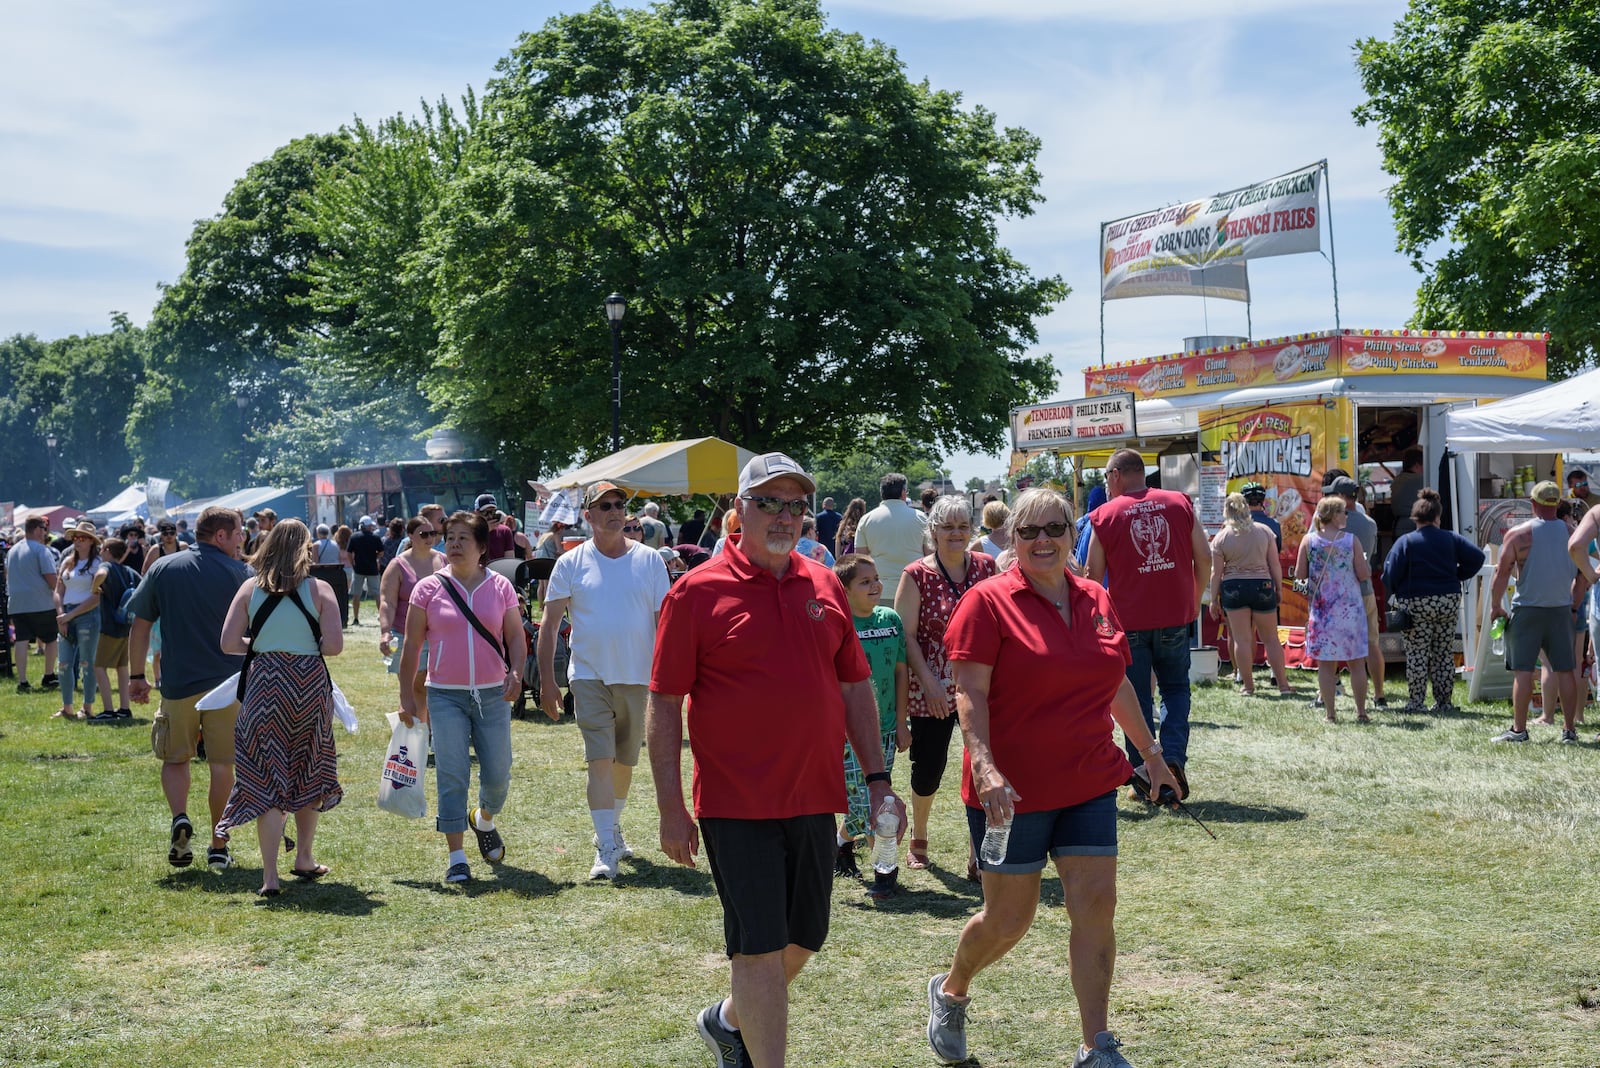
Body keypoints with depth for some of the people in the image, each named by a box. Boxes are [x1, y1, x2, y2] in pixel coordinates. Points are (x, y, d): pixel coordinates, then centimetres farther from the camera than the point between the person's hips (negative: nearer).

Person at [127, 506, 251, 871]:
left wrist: (137, 676, 11)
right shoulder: (239, 572, -2)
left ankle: (180, 818, -7)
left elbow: (140, 626, 3)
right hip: (227, 683, -1)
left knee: (175, 758, 17)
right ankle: (218, 848, 12)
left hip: (178, 684, 1)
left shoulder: (163, 568, 3)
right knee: (222, 765, 9)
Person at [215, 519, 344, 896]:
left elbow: (228, 643, -3)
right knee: (308, 773, 19)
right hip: (310, 685, 0)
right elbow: (334, 645, -11)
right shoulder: (319, 589, -3)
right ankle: (304, 859, 29)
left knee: (267, 779, 3)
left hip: (264, 685, 0)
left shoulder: (250, 589, 1)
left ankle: (270, 875, -3)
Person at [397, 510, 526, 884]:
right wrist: (407, 696, 0)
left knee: (498, 775, 5)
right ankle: (456, 857, 1)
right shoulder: (429, 588, 0)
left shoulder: (500, 587, 4)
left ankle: (484, 819, 38)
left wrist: (516, 672, -13)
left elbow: (516, 638, 5)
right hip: (446, 696, -1)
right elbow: (411, 645, 3)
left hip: (493, 695, 1)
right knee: (452, 776, -5)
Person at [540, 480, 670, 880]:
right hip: (590, 676, -2)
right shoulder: (571, 563, 0)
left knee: (625, 760, 14)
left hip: (637, 677, 2)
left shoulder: (649, 560, 3)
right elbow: (550, 624, 2)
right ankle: (606, 847, -10)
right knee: (600, 760, -11)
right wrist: (546, 681, -2)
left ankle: (611, 827, 35)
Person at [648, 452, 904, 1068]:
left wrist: (877, 779, 9)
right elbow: (664, 704, -6)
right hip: (738, 805, -6)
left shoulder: (824, 586, 8)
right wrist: (670, 807, -9)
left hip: (814, 799, 6)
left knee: (803, 940, 16)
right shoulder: (698, 591, -7)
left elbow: (854, 685, 14)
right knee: (760, 946, -4)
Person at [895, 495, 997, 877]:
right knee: (928, 768, 7)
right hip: (933, 690, -2)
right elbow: (906, 635, -7)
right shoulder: (916, 575, -4)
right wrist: (929, 681, -15)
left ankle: (979, 852, 3)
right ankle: (918, 839, 33)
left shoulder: (986, 567, 5)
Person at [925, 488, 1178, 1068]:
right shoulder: (989, 602, -9)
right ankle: (949, 991, 34)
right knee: (1009, 917, 5)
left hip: (1089, 783, 5)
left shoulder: (1096, 601, 8)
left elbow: (1117, 683, 19)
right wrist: (985, 768, -26)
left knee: (1096, 906, -1)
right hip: (1012, 789, -5)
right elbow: (970, 693, -15)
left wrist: (1151, 752, 23)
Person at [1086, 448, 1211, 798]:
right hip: (1175, 616, 2)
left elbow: (1094, 575, 0)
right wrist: (1195, 600, 16)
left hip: (1128, 621, -2)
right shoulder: (1179, 503, 3)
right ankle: (1173, 757, -3)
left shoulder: (1104, 515, -3)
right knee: (1176, 688, 17)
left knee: (1137, 700, 8)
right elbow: (1204, 556, 3)